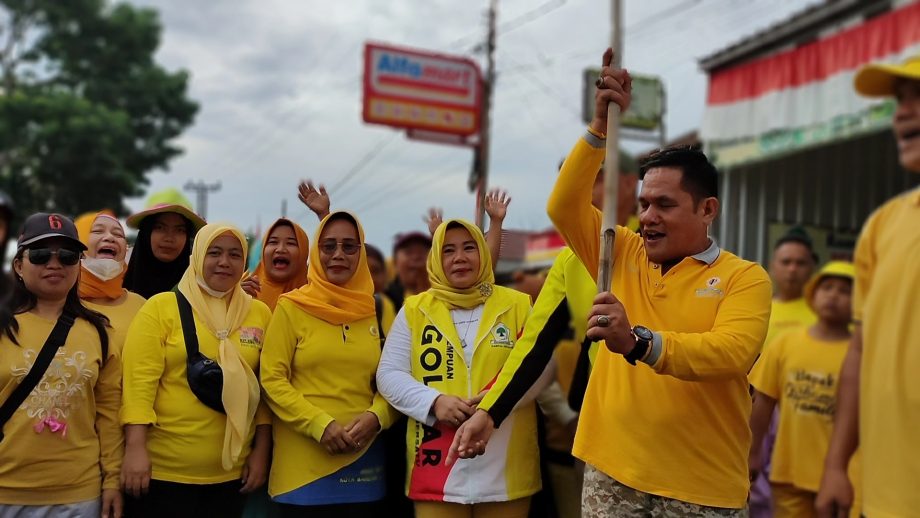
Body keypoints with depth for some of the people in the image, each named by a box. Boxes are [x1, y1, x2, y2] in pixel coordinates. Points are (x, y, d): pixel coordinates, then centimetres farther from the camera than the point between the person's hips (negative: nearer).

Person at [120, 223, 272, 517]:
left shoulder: (260, 314, 5)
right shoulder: (161, 307, -3)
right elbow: (140, 380, -9)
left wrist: (261, 451, 4)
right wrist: (135, 448, -15)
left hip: (230, 472, 3)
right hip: (163, 469, -3)